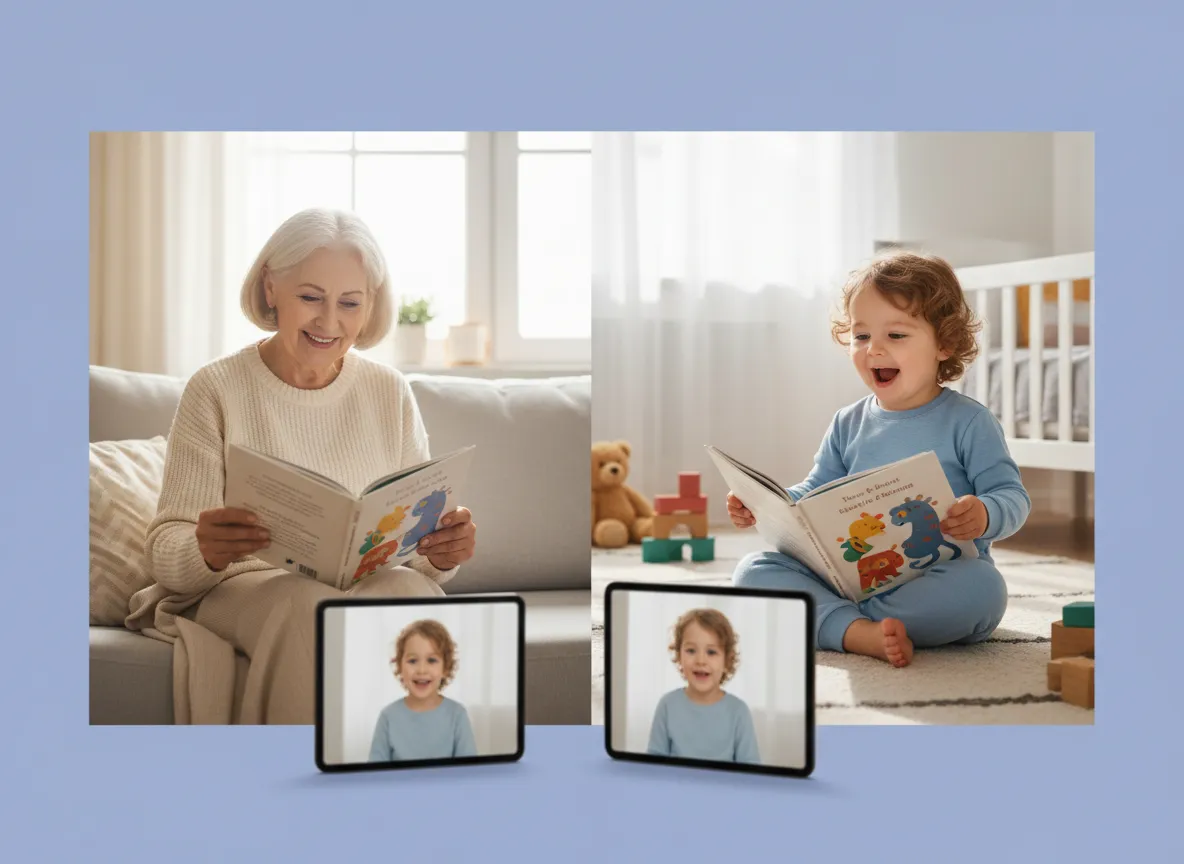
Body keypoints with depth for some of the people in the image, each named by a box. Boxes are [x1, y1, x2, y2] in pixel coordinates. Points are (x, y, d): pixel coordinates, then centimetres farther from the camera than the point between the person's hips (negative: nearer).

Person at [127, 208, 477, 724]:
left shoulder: (391, 393, 9)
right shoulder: (216, 389, -1)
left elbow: (419, 544, 7)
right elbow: (164, 548, -5)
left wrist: (445, 553, -18)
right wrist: (203, 551, -29)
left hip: (371, 584, 3)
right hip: (243, 588, -2)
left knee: (409, 592, -32)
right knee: (309, 605, -36)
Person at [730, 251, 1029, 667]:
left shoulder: (968, 421, -1)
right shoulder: (848, 424, 13)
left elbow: (1013, 496, -4)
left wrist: (984, 516, -28)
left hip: (940, 574, -3)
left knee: (981, 587, -37)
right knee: (754, 570, -16)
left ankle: (826, 619, -31)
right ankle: (858, 633, -39)